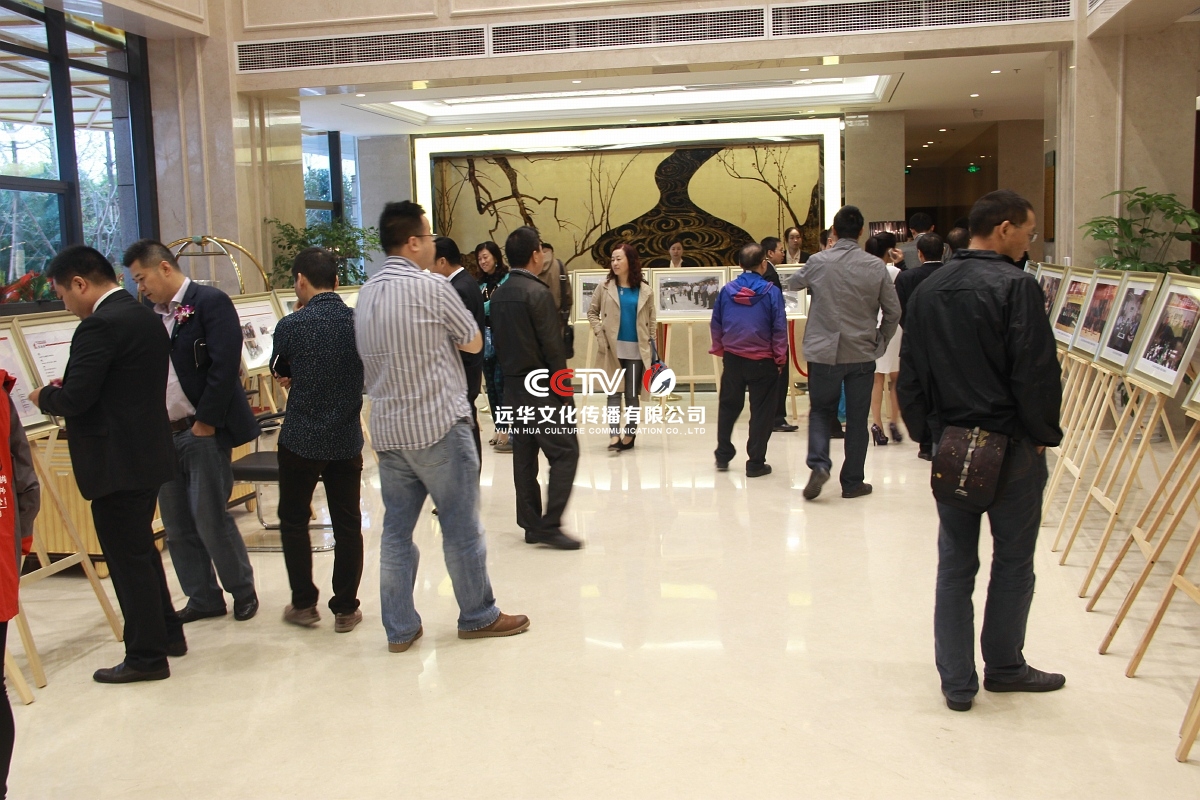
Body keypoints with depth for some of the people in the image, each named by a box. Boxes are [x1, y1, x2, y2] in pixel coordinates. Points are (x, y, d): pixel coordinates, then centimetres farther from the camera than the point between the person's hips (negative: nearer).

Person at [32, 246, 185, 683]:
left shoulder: (99, 325, -19)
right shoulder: (147, 317, 11)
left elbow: (75, 400, -21)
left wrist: (42, 396, 0)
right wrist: (67, 388, 15)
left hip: (115, 462, -10)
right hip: (148, 454, 10)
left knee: (128, 558, 1)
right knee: (141, 550, 21)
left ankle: (146, 656, 10)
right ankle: (167, 632, 31)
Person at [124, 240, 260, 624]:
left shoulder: (211, 302, -8)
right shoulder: (151, 315, 14)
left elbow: (225, 365, -16)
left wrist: (206, 422, -17)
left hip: (203, 432, -7)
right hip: (163, 434, 7)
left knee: (210, 519, -4)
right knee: (177, 526, 10)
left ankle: (243, 591, 15)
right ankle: (203, 598, 22)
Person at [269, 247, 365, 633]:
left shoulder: (291, 326, -14)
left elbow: (279, 372, 4)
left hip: (301, 439, -2)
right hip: (347, 439, 2)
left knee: (293, 521, 15)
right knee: (347, 525, 10)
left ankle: (304, 604, 22)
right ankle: (345, 608, 16)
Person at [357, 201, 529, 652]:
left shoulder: (366, 295, 9)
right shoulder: (431, 288, -13)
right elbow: (474, 343, -2)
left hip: (387, 428, 7)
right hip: (438, 427, -7)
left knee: (396, 530, 11)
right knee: (461, 528, 6)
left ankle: (399, 628, 17)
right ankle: (477, 616, 19)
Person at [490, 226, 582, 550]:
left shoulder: (498, 295, 7)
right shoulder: (538, 292, -16)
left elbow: (498, 341, 11)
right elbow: (552, 347, -17)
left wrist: (511, 373, 17)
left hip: (513, 387, 8)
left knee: (524, 456, 11)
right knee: (564, 452, -2)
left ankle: (531, 524, 17)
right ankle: (549, 524, -5)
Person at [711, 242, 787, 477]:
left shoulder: (726, 290, -1)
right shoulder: (771, 292, -11)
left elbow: (716, 324, 5)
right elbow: (779, 329, -9)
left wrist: (719, 349, 18)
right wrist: (780, 358, 1)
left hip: (732, 358, 4)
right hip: (762, 361, -3)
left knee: (728, 407, 19)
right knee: (761, 412, 7)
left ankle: (723, 455, 26)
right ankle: (755, 463, 9)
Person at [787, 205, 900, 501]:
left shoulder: (818, 262, -6)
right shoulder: (875, 266, -6)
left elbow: (792, 283, 15)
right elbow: (893, 312, -2)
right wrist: (880, 342, 14)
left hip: (824, 352, 0)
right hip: (862, 354, 0)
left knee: (821, 410, 15)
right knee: (857, 418, 10)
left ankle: (819, 463, -7)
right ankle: (852, 482, 17)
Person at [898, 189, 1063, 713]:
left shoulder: (927, 290, 7)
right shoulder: (1015, 286, -14)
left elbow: (911, 374, 10)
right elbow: (1036, 372, -16)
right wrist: (1044, 435, -3)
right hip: (1009, 444, -5)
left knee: (955, 562, 10)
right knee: (1013, 559, 12)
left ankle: (957, 683, 14)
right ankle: (1004, 666, 27)